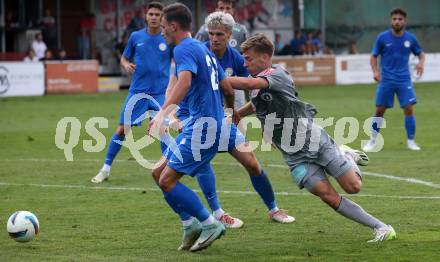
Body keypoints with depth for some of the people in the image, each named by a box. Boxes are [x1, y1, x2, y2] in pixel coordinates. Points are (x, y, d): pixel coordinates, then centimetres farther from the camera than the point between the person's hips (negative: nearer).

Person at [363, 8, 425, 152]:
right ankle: (373, 141, 17)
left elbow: (420, 53, 14)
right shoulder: (382, 37, -4)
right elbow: (373, 56, 3)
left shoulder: (410, 38, 0)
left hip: (404, 80, 1)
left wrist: (421, 62, -8)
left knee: (409, 109, -8)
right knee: (379, 110, 2)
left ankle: (411, 142, 3)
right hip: (386, 80, -1)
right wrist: (375, 71, -14)